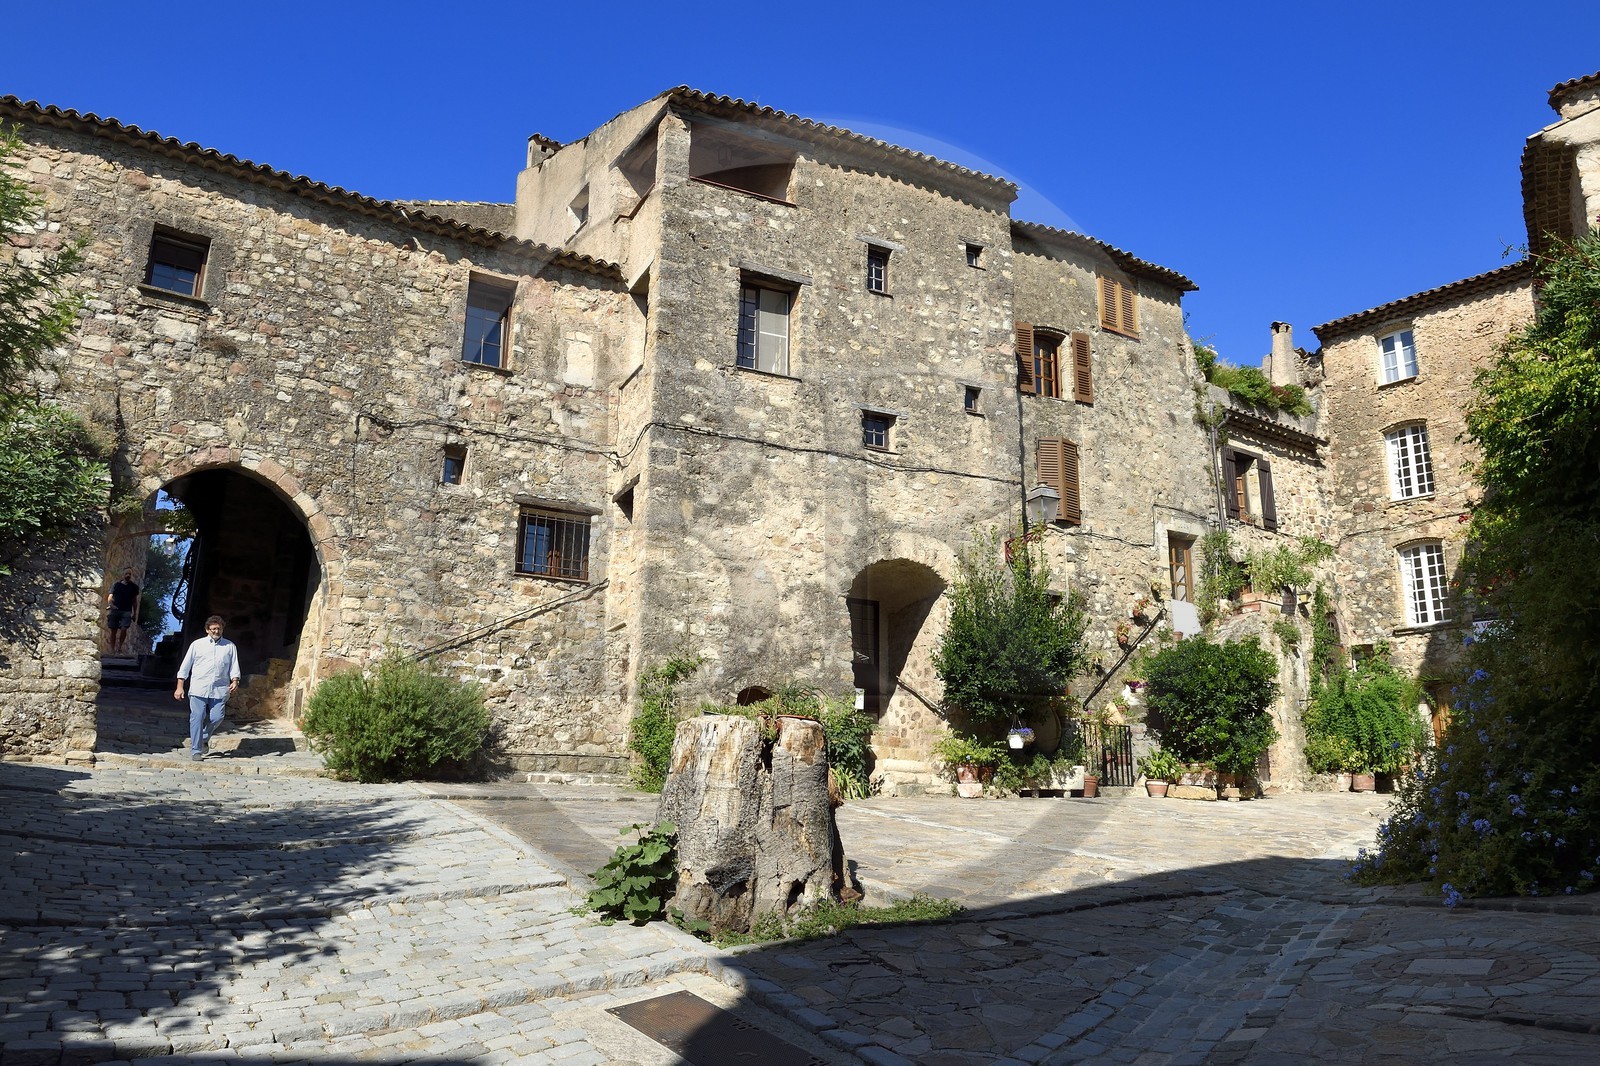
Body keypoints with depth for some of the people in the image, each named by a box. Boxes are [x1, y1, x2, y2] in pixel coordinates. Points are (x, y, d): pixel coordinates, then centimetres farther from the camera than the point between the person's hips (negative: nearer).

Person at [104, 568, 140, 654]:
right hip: (115, 611, 1)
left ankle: (119, 648, -6)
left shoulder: (134, 586, 12)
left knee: (123, 629, -18)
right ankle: (112, 651, 9)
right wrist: (111, 605, -13)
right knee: (113, 631, 2)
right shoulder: (116, 585, 10)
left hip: (126, 611, -1)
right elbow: (109, 597, 8)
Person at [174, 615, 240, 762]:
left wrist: (235, 681, -7)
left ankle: (203, 738, 25)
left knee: (216, 718, -4)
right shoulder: (197, 644, 8)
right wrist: (180, 687, 6)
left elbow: (234, 667, 11)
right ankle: (196, 751, 3)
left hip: (220, 690, 1)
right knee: (197, 718, -4)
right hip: (198, 689, -1)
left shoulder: (230, 646, 12)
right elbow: (185, 666, 10)